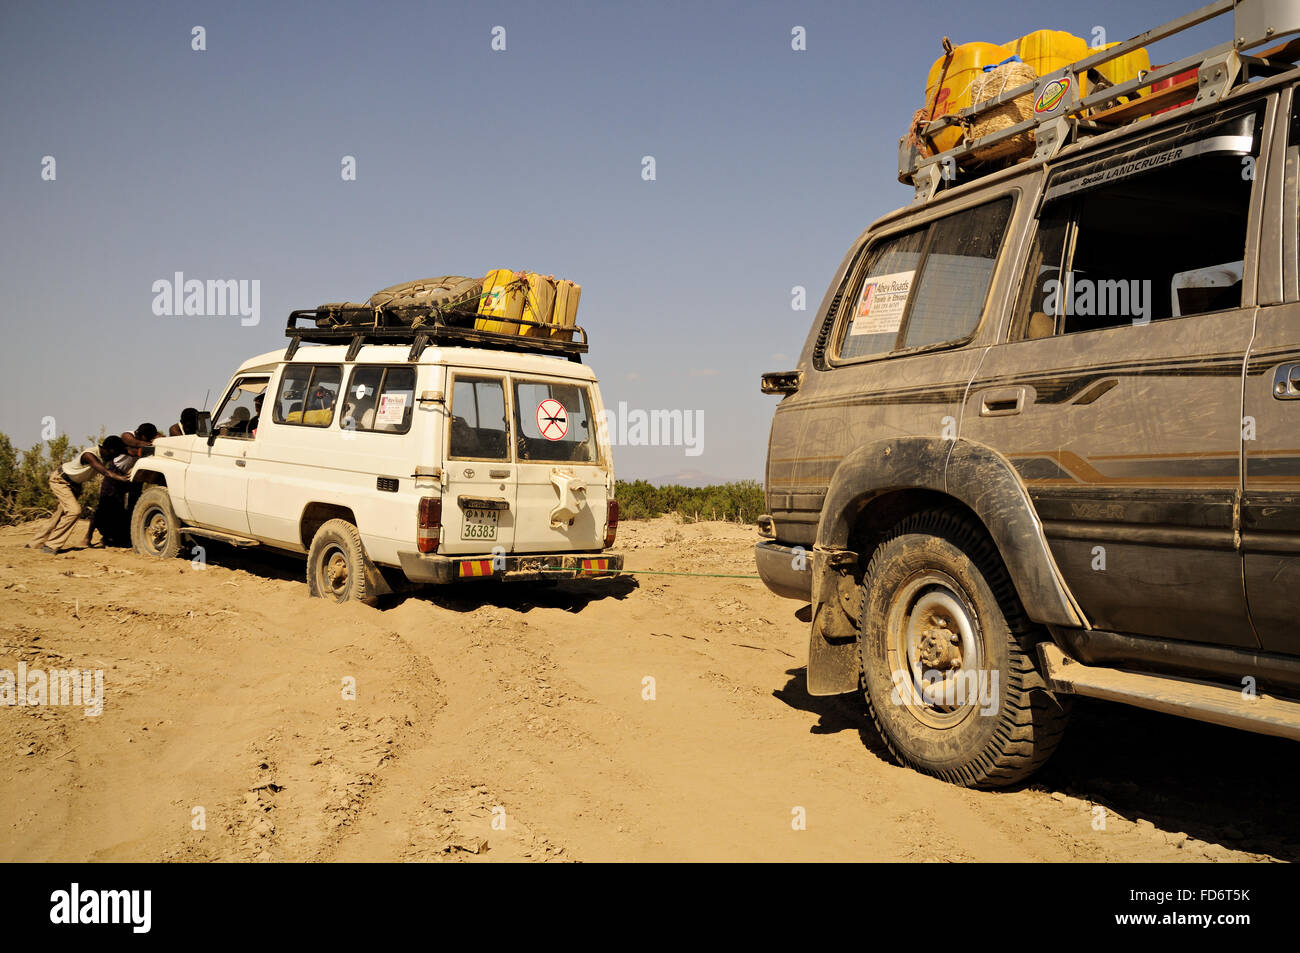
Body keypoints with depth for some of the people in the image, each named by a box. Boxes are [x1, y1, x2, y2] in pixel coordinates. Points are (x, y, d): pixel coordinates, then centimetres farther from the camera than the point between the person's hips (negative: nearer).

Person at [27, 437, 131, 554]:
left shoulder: (102, 453, -9)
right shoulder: (89, 455, -34)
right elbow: (105, 472, -49)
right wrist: (122, 478, -63)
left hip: (74, 484, 9)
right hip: (60, 480, -9)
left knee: (60, 515, 13)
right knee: (74, 511, -23)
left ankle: (36, 544, 27)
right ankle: (51, 545, -16)